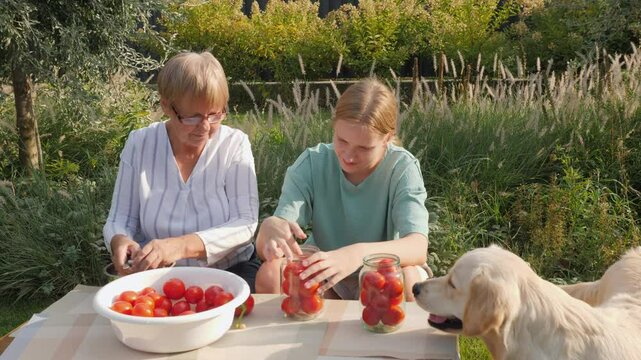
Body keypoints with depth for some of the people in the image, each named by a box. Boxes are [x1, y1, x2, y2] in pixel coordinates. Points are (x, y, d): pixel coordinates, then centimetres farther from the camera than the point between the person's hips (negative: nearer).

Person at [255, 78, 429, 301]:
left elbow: (418, 248, -34)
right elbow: (263, 249, -22)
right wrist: (270, 227, -48)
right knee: (270, 273, -27)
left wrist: (358, 253, -54)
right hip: (322, 275, 1)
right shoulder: (312, 163, -14)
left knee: (409, 278, -34)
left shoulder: (402, 168, -19)